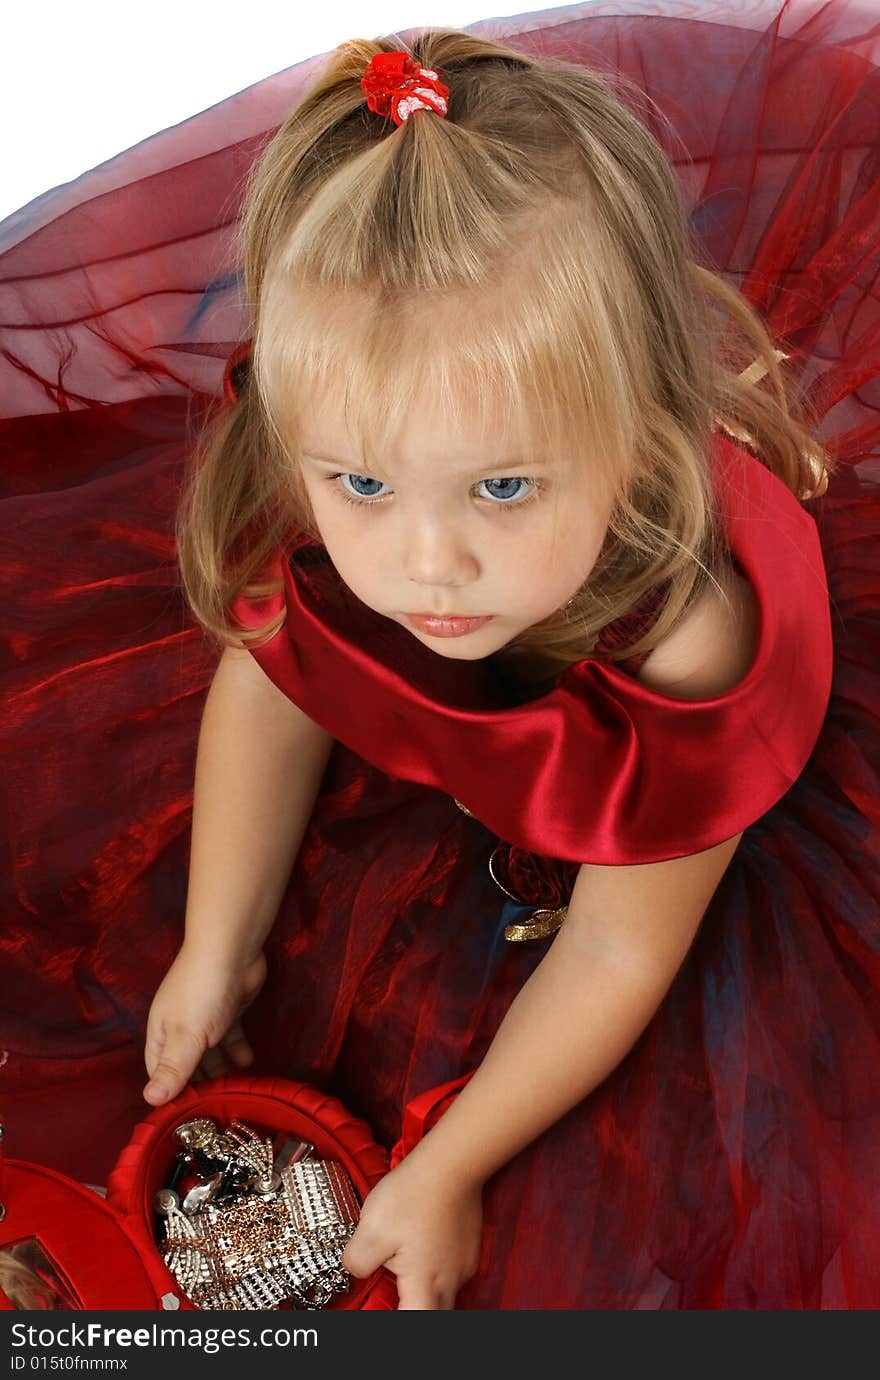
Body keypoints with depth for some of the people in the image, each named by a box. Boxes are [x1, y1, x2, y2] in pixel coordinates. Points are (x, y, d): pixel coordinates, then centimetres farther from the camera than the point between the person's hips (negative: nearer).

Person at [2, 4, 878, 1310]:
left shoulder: (687, 657, -44)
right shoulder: (325, 511, -33)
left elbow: (617, 956, -28)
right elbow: (274, 690, -11)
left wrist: (445, 1174, -17)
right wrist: (219, 953, -5)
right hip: (457, 756, 4)